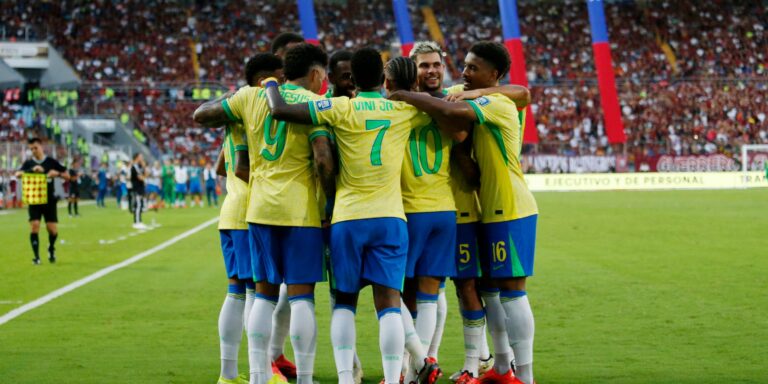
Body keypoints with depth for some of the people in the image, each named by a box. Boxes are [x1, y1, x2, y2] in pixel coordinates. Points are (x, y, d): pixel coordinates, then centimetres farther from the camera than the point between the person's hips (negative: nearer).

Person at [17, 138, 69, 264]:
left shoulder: (51, 162, 2)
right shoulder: (28, 163, 2)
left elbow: (67, 176, 3)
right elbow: (18, 174, -16)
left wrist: (57, 173, -18)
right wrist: (32, 170, -30)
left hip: (49, 201, 0)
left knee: (52, 229, -2)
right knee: (34, 226, -14)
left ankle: (51, 249, 29)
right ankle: (36, 256, -6)